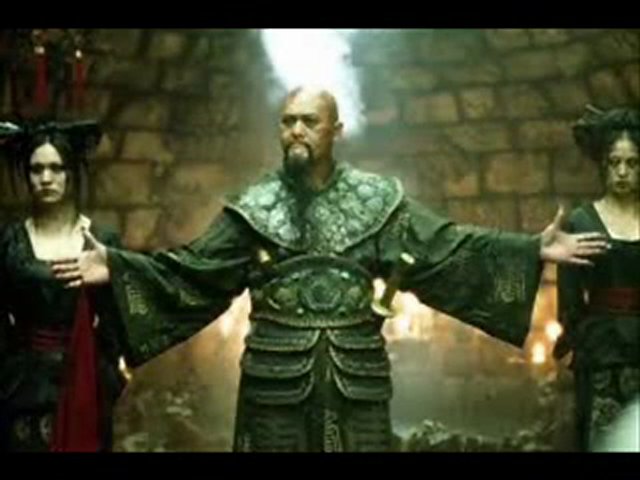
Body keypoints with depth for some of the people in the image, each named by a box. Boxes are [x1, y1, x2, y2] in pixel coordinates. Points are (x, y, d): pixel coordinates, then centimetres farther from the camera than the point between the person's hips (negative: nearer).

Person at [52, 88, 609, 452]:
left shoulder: (379, 200, 2)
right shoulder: (254, 206, 2)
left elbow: (445, 248, 0)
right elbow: (194, 268, -1)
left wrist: (534, 249, -8)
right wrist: (118, 267, -12)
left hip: (357, 375, 0)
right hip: (277, 376, 0)